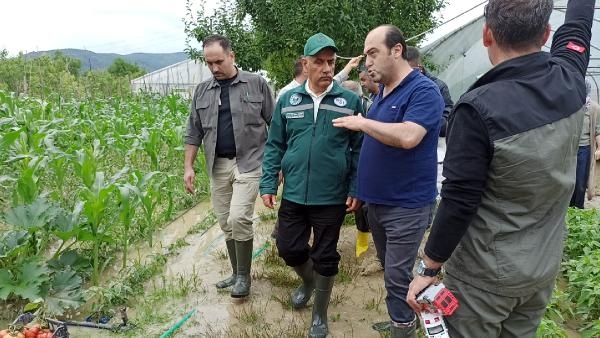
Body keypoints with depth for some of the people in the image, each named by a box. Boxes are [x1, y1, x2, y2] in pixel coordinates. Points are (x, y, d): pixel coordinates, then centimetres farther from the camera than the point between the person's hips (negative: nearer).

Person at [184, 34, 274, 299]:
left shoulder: (257, 84, -1)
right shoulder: (202, 91, 10)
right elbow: (194, 133, 12)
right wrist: (188, 167, 5)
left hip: (248, 163, -4)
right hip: (218, 166, 5)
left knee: (239, 218, -14)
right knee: (226, 224, 10)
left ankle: (243, 275, 6)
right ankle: (237, 273, 26)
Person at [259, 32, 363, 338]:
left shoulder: (350, 101, -5)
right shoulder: (287, 100, 2)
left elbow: (359, 149, -3)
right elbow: (275, 146, 6)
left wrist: (355, 190, -8)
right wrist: (268, 184, 1)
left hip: (332, 198, -2)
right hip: (293, 195, 3)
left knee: (325, 257, 10)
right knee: (288, 249, 13)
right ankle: (308, 281, 47)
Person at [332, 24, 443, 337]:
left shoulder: (423, 91, -15)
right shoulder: (382, 93, 11)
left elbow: (408, 137, -31)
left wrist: (362, 122, -19)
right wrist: (362, 191, 12)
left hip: (406, 205, -8)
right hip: (376, 201, 9)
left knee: (397, 277, 1)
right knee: (390, 271, 21)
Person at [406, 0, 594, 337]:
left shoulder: (479, 108, -25)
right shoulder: (570, 79, -6)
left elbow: (459, 201, -22)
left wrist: (429, 268, -11)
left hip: (486, 275, -6)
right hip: (546, 267, 6)